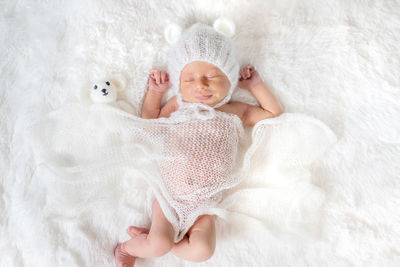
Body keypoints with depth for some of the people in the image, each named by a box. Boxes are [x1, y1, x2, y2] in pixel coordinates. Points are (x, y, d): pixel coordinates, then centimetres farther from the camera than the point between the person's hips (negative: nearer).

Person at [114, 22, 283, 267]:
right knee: (159, 245, -17)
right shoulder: (178, 105, 4)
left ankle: (150, 237, 1)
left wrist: (256, 85, 7)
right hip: (169, 191, -1)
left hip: (204, 201, 1)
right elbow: (150, 120, 19)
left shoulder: (236, 111, 4)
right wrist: (155, 91, 10)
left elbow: (274, 112, 14)